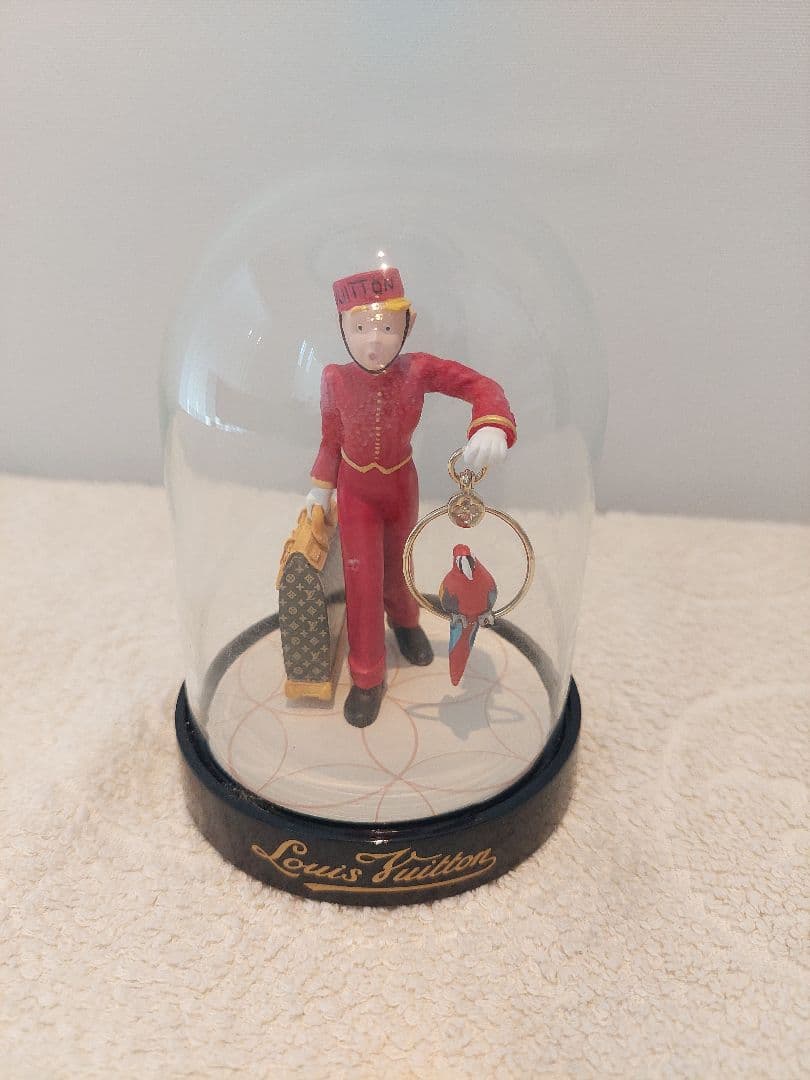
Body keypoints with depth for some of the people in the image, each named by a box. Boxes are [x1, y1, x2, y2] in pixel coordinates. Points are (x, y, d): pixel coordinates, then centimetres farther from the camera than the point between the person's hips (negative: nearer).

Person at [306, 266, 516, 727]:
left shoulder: (418, 369, -20)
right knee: (362, 579, 0)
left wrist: (492, 428, -43)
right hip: (356, 490, -1)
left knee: (398, 563, 21)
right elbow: (332, 439, -3)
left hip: (401, 483, 1)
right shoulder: (336, 379, -18)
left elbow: (482, 386, -23)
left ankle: (405, 620, 55)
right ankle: (368, 678, 16)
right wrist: (321, 487, 2)